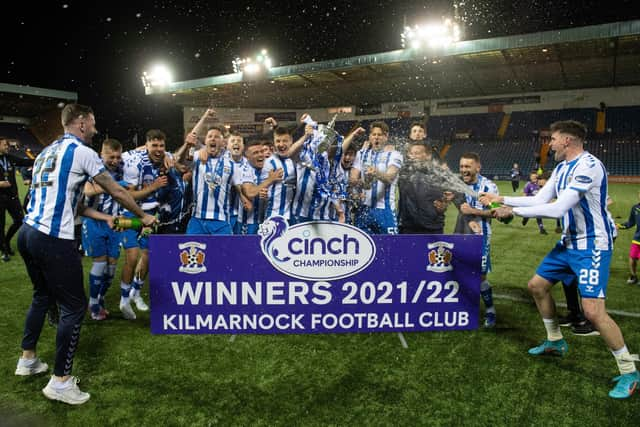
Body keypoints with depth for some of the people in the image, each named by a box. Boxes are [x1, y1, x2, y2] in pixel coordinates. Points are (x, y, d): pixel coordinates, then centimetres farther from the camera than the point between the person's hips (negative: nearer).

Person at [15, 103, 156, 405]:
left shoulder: (47, 152, 18)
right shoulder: (82, 152, -7)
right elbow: (117, 192, -2)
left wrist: (104, 217, 24)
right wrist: (143, 216, 12)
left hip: (28, 232, 9)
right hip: (54, 239, -9)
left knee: (42, 295, 26)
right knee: (74, 306, 1)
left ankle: (28, 359, 38)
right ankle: (60, 381, 7)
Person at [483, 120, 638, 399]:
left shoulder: (588, 166, -23)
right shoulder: (561, 168, 8)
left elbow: (557, 209, -29)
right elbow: (540, 199, 12)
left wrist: (513, 211, -22)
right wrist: (502, 199, 9)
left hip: (592, 246, -10)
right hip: (569, 242, 10)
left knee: (593, 311, -16)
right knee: (537, 286, 14)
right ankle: (555, 342, 33)